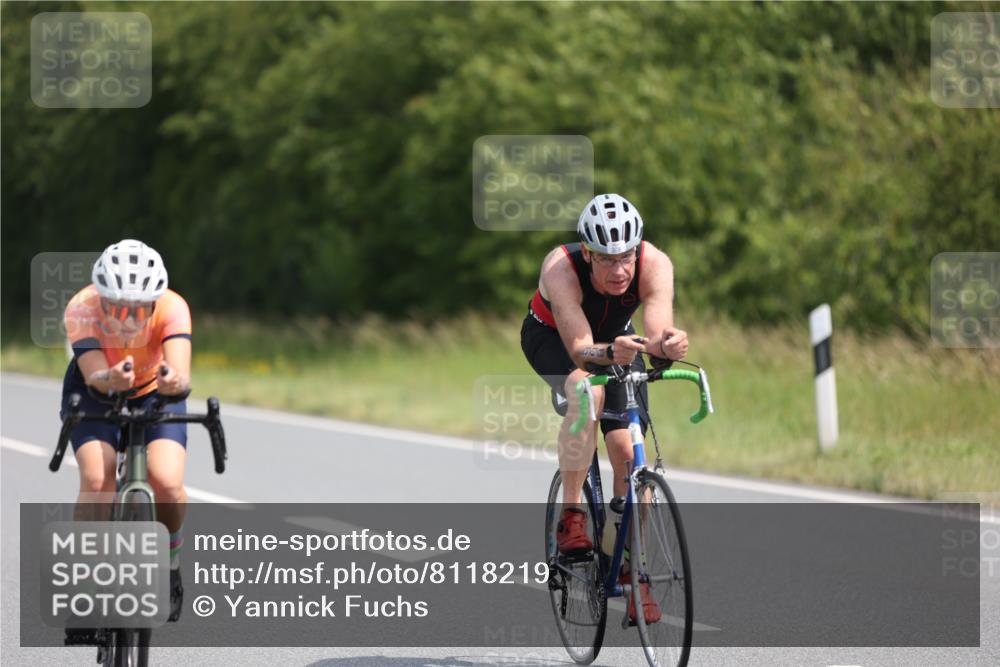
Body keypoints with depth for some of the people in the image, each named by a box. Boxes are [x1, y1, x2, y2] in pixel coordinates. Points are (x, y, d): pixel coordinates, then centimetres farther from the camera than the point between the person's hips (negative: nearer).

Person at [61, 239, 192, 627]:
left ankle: (170, 562, 6)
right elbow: (94, 377, -42)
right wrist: (111, 378, -65)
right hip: (95, 396, 0)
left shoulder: (172, 308, -32)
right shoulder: (82, 310, -32)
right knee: (96, 479, -27)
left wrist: (174, 381, -68)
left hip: (154, 395, 0)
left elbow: (181, 374, -44)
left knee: (168, 482, -24)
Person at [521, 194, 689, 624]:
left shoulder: (655, 265, -34)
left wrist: (667, 346, -68)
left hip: (618, 340, 3)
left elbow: (659, 332, -45)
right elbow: (580, 348, -45)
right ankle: (571, 516, -26)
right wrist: (610, 353, -66)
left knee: (628, 451, -11)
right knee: (586, 389, -36)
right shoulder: (561, 268, -39)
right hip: (552, 337, -3)